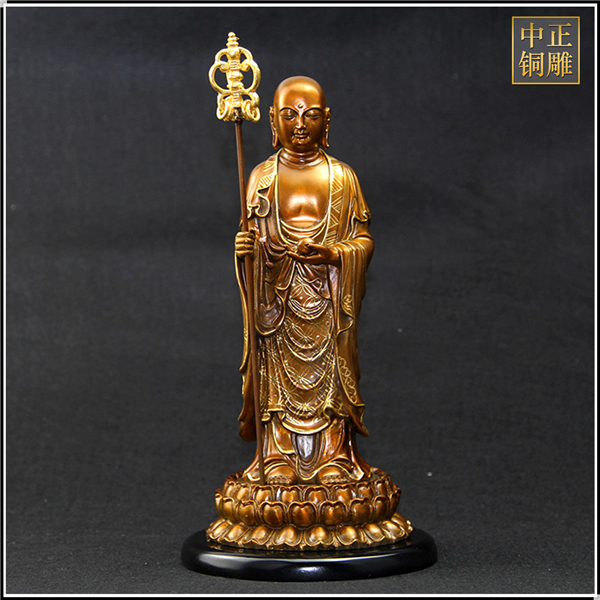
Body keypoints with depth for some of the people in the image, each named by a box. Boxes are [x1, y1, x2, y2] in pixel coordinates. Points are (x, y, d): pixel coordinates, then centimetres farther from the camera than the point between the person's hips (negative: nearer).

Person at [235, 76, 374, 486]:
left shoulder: (342, 177, 4)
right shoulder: (262, 177, 6)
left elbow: (364, 240, 1)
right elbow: (253, 237, 9)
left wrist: (330, 253, -17)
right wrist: (244, 247, -14)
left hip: (328, 298, -1)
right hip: (278, 297, 1)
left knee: (328, 373, 1)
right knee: (280, 373, 3)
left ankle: (334, 459, 11)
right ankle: (280, 458, 12)